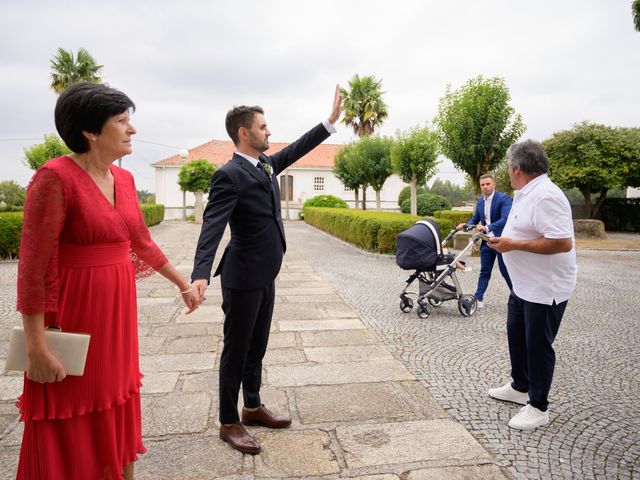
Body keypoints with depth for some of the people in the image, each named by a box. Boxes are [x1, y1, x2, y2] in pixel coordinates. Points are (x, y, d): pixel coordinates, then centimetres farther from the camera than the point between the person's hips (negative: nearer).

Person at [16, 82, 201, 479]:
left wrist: (183, 284, 23)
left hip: (119, 313, 7)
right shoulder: (55, 177, -16)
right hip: (73, 317, -7)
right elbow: (32, 269, -17)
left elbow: (143, 242, 17)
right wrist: (37, 348, -16)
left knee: (116, 425, 19)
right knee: (70, 436, 9)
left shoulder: (124, 179, 6)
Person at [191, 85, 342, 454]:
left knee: (257, 347, 19)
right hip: (244, 278, -8)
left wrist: (332, 119, 16)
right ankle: (229, 423, 20)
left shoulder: (266, 164, 8)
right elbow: (212, 227, -27)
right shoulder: (229, 175, -18)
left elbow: (297, 149, 19)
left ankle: (253, 407, 35)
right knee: (236, 350, 5)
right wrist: (201, 274, -40)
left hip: (265, 276, 8)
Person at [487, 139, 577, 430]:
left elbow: (563, 242, -30)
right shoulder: (526, 194, 9)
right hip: (523, 285, 10)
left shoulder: (545, 196, -24)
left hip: (545, 288, -10)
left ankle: (538, 408, 19)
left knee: (538, 345, 2)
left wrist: (514, 245, -26)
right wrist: (504, 240, 8)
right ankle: (519, 387, 40)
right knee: (517, 335, 21)